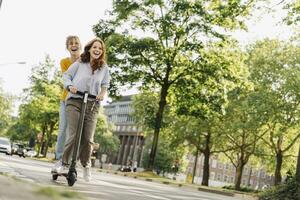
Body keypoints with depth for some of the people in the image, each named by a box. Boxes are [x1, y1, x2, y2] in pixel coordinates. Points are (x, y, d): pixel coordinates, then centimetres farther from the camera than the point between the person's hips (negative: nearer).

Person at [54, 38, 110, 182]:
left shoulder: (104, 68, 11)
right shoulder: (79, 63, 5)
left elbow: (105, 84, 13)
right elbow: (66, 75, 10)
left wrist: (102, 93, -7)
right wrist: (70, 86, -9)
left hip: (92, 105, 2)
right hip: (74, 101, -2)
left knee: (88, 139, -1)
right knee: (73, 136, -13)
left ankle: (86, 166, 21)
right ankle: (65, 164, 5)